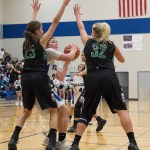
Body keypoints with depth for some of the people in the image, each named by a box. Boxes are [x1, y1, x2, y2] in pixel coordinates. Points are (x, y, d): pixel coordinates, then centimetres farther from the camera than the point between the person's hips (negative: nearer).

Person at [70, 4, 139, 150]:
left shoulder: (88, 41, 17)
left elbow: (81, 27, 36)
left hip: (93, 79, 1)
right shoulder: (111, 45, 18)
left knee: (86, 112, 8)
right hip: (109, 77, 0)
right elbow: (122, 60, 34)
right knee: (121, 108, 1)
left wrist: (77, 14, 52)